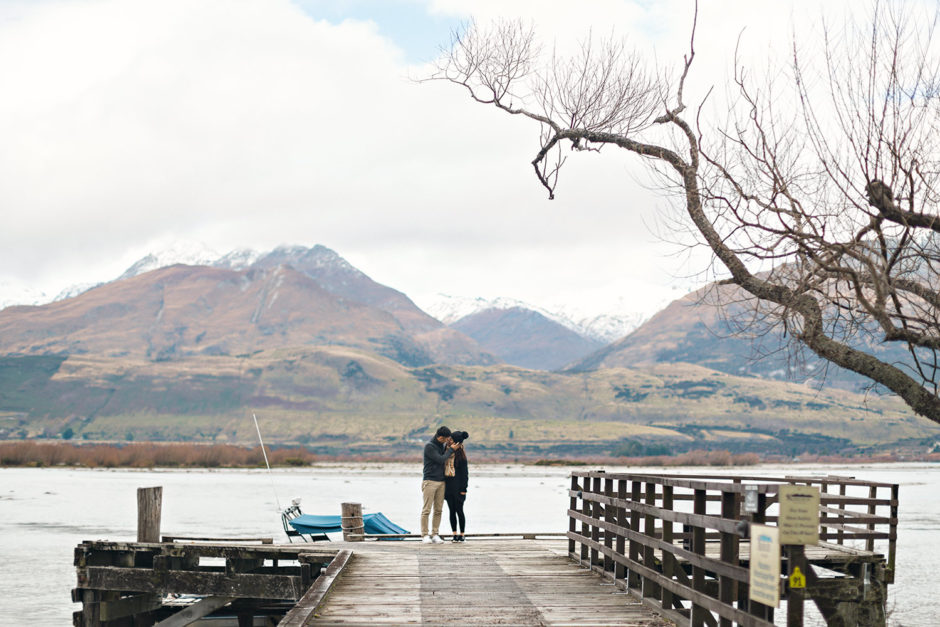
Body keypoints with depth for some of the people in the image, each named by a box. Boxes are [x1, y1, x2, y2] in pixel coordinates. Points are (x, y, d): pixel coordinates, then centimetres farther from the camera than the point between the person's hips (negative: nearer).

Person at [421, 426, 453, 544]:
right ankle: (425, 535, -1)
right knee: (426, 510, -4)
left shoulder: (442, 445, 12)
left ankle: (435, 534, 9)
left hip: (441, 482, 7)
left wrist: (447, 447, 3)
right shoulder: (429, 446, -10)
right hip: (430, 481, -7)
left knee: (438, 510, 5)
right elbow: (440, 460, -15)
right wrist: (451, 449, -6)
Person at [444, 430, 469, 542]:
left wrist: (463, 489, -10)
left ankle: (462, 535, 8)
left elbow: (464, 473, -7)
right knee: (452, 511, 7)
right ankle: (455, 534, 12)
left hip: (457, 486, -6)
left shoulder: (460, 454, -8)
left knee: (459, 511, 0)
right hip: (448, 485, 6)